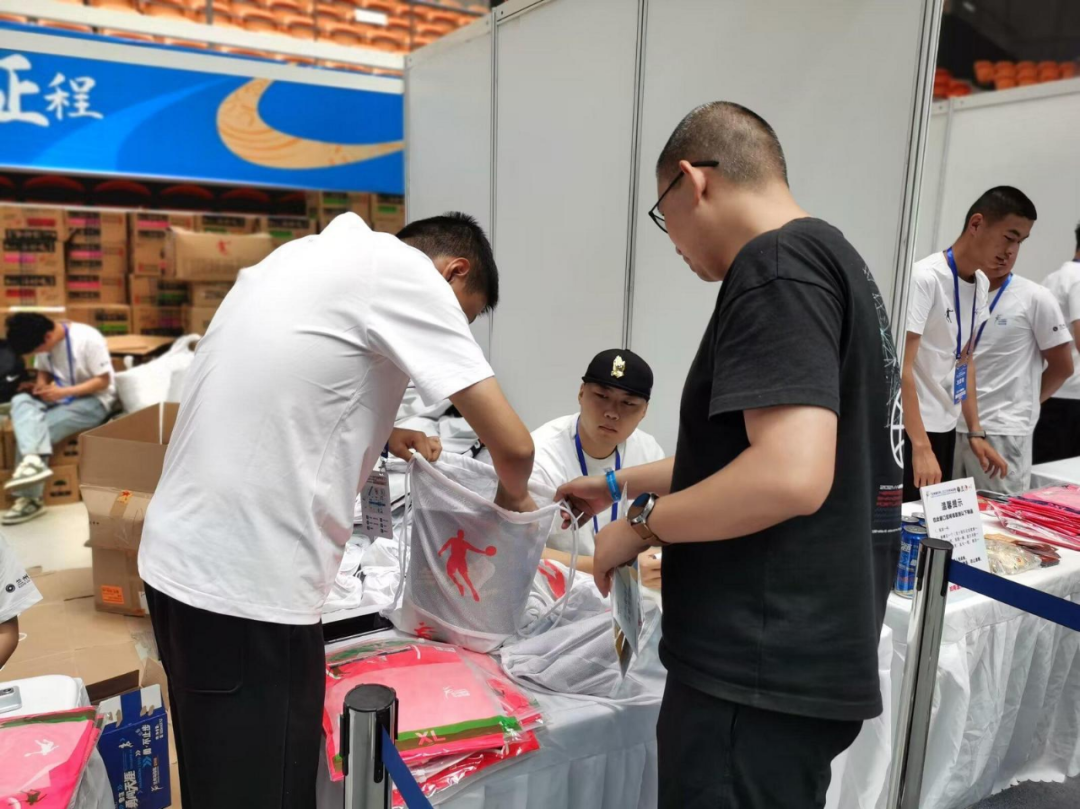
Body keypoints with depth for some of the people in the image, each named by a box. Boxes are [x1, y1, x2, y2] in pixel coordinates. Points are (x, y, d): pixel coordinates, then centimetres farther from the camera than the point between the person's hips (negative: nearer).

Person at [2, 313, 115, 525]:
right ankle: (34, 460, -42)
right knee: (20, 401, -25)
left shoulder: (88, 339, -20)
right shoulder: (44, 343, 0)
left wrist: (63, 392, -25)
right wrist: (41, 384, -9)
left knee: (31, 428, -22)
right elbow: (44, 371, 15)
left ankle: (30, 499, -15)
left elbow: (103, 381, -17)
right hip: (59, 397, 7)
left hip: (93, 401, -6)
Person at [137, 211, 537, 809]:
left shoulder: (304, 255, 14)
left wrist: (381, 434, 20)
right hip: (246, 583, -9)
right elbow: (512, 444, -14)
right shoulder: (401, 270, -10)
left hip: (179, 557, 10)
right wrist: (512, 497, 8)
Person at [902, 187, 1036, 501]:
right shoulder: (925, 278, -18)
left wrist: (976, 431, 12)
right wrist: (921, 446, -26)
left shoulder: (981, 284, 8)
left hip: (946, 427, 8)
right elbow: (901, 366, -22)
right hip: (910, 430, -8)